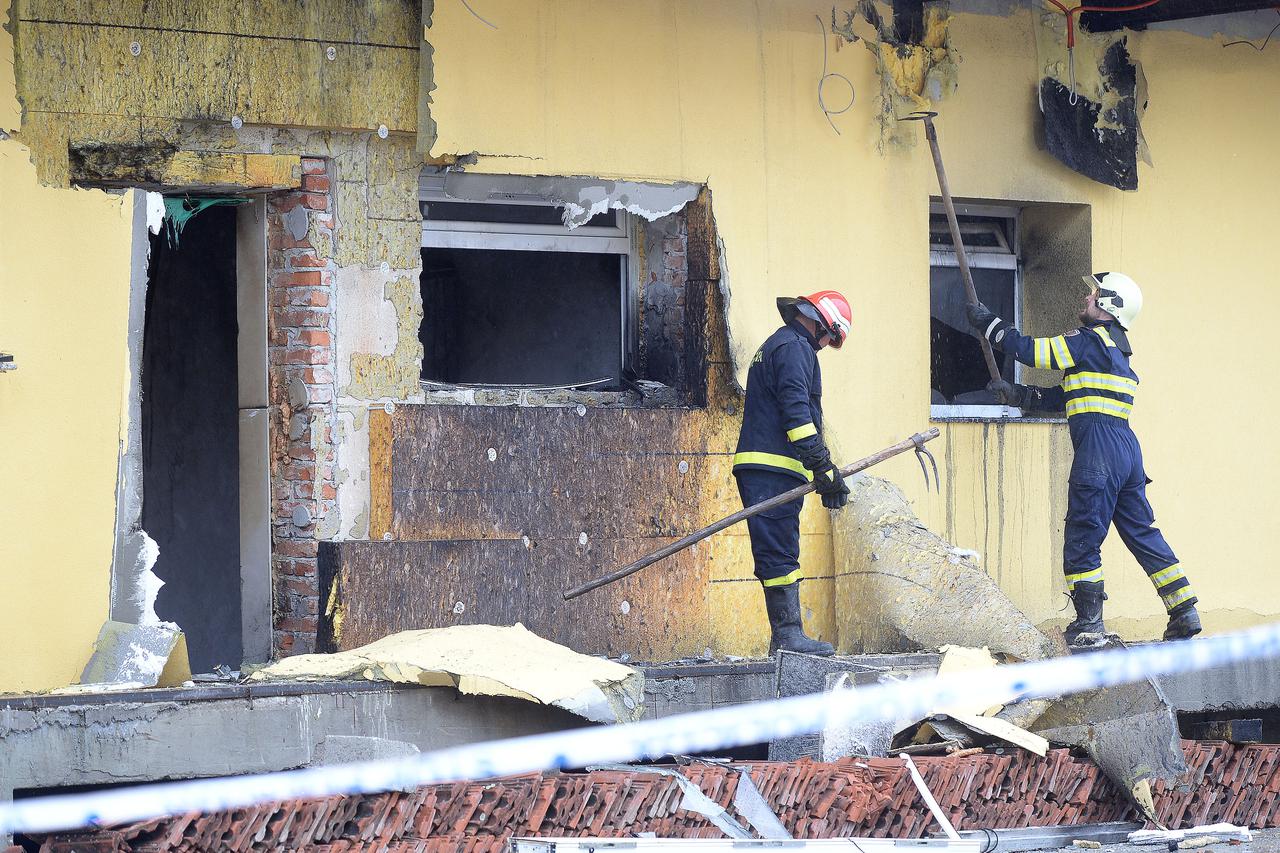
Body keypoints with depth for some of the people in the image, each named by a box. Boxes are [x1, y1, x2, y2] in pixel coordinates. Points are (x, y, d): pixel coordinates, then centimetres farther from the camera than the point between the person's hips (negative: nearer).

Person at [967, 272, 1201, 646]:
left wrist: (988, 323, 7)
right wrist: (1016, 395, 22)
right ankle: (1185, 613, 9)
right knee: (1142, 533, 12)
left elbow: (1031, 350, -5)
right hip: (1127, 447, 9)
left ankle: (1089, 625, -3)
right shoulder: (1115, 350, 23)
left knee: (1082, 539, -3)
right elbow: (1065, 397, 24)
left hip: (1098, 448, -9)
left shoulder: (1090, 341, -6)